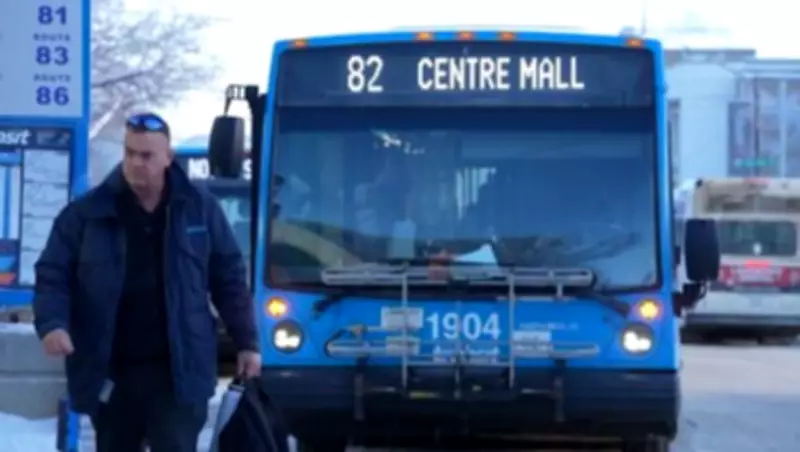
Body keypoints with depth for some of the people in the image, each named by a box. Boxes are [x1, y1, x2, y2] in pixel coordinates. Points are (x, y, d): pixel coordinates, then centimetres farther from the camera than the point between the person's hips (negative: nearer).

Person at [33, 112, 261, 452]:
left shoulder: (199, 208, 3)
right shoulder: (87, 213, -1)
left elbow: (229, 278, 9)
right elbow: (52, 274, 0)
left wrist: (246, 342, 8)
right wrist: (51, 323, -20)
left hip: (178, 370, -1)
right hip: (110, 370, 1)